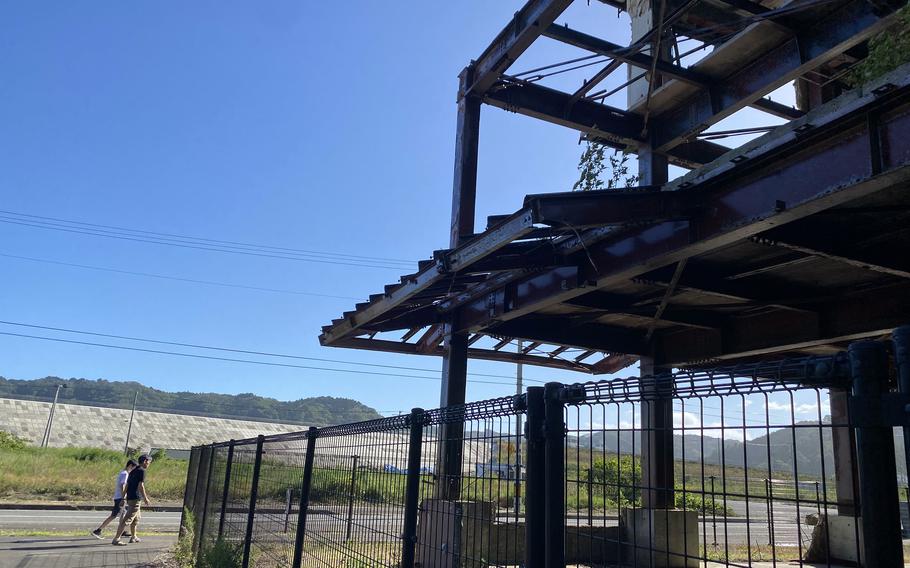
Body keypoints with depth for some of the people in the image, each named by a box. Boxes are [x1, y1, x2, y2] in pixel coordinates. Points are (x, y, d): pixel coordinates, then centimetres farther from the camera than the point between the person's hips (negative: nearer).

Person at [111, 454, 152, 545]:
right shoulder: (142, 471, -11)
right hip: (136, 499, -10)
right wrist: (145, 498, -12)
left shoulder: (133, 471, 16)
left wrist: (124, 497, 23)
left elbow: (127, 485, 18)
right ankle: (116, 539, -14)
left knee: (136, 518, 23)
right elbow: (140, 486, -17)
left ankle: (133, 537, 35)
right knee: (127, 519, -11)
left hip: (130, 497, 10)